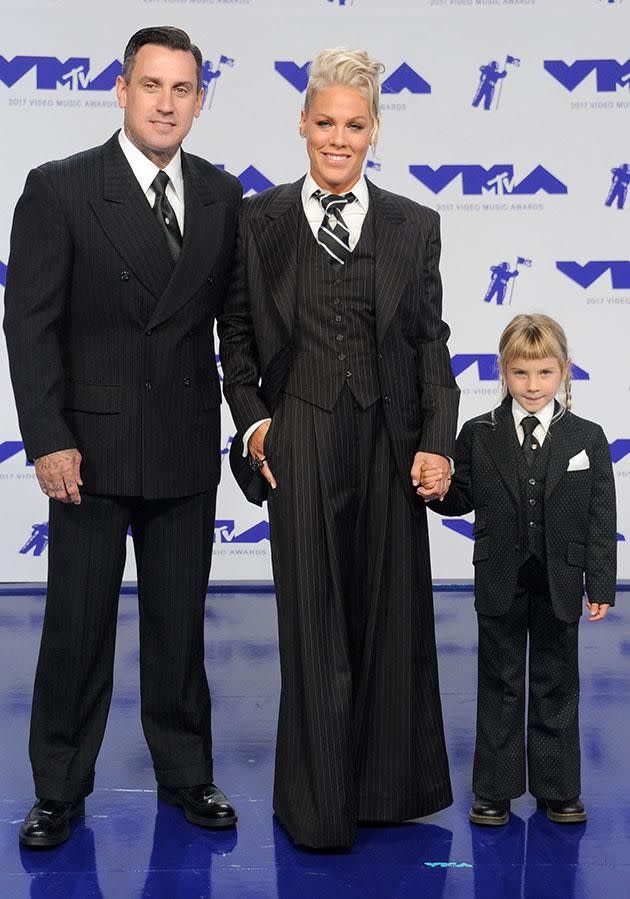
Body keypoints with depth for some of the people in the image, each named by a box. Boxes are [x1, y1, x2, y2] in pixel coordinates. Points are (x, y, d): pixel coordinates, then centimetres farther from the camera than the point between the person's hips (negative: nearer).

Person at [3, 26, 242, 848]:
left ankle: (186, 773, 28)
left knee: (180, 622, 13)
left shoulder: (223, 196, 5)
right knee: (78, 624, 7)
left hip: (189, 449, 3)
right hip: (92, 446, -3)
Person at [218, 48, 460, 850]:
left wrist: (437, 442, -4)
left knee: (393, 611, 9)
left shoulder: (414, 226, 6)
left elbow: (432, 343, 4)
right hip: (301, 440, -1)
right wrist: (252, 418, -4)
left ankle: (390, 783, 28)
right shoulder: (259, 220, 4)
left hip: (389, 438, 2)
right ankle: (319, 804, 20)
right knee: (313, 619, 5)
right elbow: (236, 332, 8)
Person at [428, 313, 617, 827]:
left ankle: (558, 789, 25)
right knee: (500, 687, 10)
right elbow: (461, 499, 5)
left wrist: (601, 586, -4)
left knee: (557, 687, 12)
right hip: (500, 586, 0)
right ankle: (495, 790, 21)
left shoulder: (587, 438, -2)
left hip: (559, 586, 0)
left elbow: (601, 520, -1)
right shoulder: (479, 436, -1)